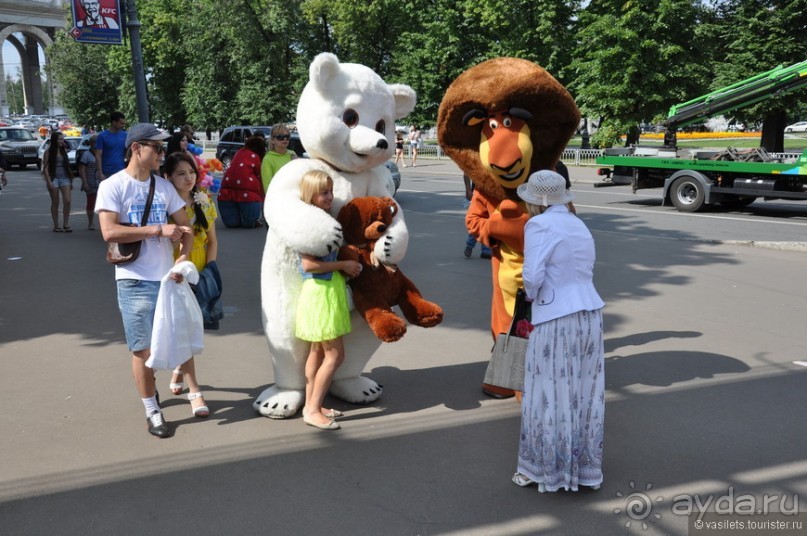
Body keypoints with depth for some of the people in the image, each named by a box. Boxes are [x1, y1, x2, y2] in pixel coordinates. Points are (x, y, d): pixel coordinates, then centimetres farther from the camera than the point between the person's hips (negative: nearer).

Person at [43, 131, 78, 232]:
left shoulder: (64, 151, 11)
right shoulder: (49, 152, -2)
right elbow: (45, 167, -5)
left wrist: (71, 180, 13)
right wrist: (49, 181, -14)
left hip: (64, 178, 3)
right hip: (53, 178, -3)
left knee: (67, 201, -8)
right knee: (55, 203, 3)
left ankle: (66, 224, -1)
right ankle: (56, 226, 10)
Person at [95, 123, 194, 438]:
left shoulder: (164, 186, 8)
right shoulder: (112, 186, -7)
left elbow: (185, 227, 9)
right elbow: (109, 232, -18)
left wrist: (183, 257, -9)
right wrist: (158, 229, -20)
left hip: (169, 278, 5)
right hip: (135, 282, -5)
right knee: (143, 350, 1)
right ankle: (152, 412, 14)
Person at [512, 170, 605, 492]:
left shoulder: (540, 225, -9)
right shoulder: (579, 226, 14)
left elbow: (533, 276, -18)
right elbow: (585, 271, 9)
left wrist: (531, 295, 3)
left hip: (556, 320, -7)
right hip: (590, 315, 8)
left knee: (550, 396, 5)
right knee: (585, 395, 15)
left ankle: (547, 469, 17)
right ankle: (585, 467, 26)